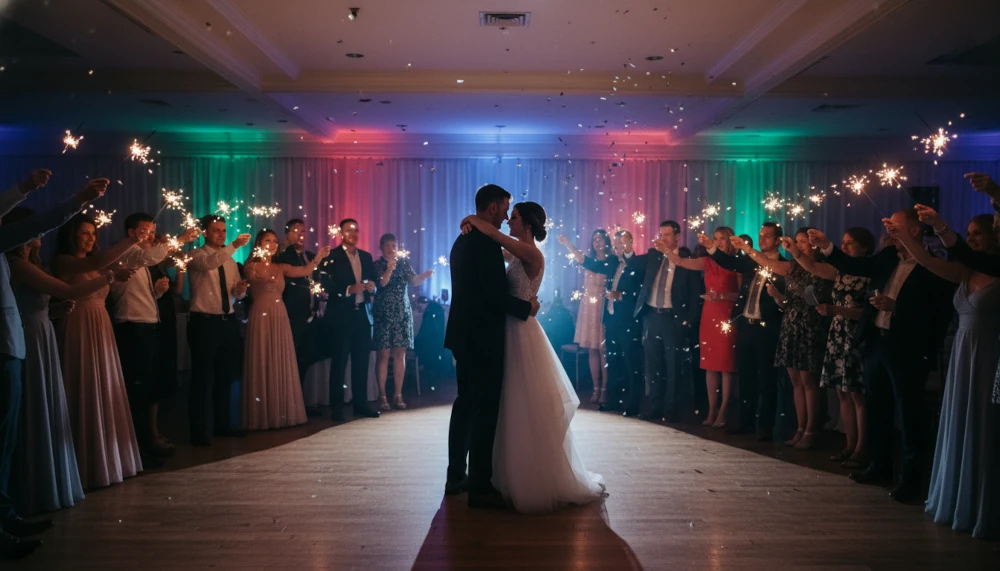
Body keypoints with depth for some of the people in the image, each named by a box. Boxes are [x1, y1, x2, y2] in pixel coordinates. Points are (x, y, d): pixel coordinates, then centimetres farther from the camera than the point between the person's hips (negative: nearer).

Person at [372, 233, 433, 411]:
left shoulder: (404, 262, 8)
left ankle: (398, 395, 5)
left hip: (402, 314, 3)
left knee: (400, 354, 1)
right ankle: (382, 396, 0)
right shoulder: (377, 265, 0)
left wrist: (424, 275, -24)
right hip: (383, 315, -3)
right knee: (383, 354, -5)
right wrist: (389, 269, -34)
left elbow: (413, 281, -4)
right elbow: (381, 284, -17)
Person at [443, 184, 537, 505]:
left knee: (465, 405, 16)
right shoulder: (486, 243, -17)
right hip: (483, 338, -10)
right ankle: (480, 488, 1)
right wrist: (527, 307, -8)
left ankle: (456, 478, 24)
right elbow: (496, 294, -23)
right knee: (486, 411, -4)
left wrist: (517, 304, 15)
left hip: (464, 335, 10)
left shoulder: (463, 240, 13)